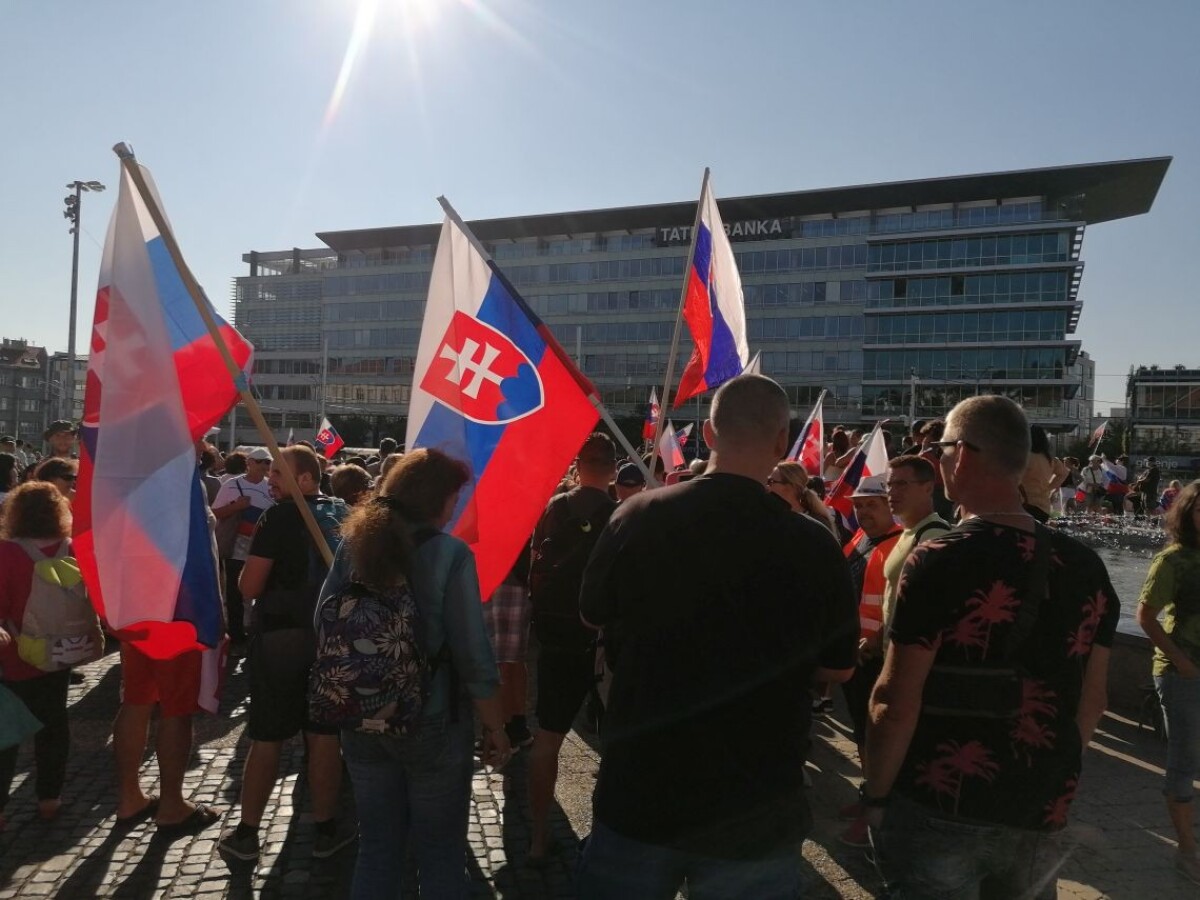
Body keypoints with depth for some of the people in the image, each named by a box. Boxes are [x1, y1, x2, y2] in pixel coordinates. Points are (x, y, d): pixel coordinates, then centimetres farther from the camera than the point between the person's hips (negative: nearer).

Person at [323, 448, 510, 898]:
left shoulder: (352, 543, -3)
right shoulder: (449, 553, -17)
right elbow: (474, 657, -17)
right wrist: (496, 728, -6)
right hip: (433, 724, -4)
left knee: (377, 844, 20)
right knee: (440, 851, 13)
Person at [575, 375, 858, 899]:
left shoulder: (637, 518, -13)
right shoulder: (812, 546, -16)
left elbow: (594, 616, 6)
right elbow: (838, 669, 0)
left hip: (638, 797, 1)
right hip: (756, 815, 0)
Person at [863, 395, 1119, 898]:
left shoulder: (939, 562, -21)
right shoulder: (1086, 567, -2)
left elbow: (896, 703, -19)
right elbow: (1092, 700, 7)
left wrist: (875, 795, -5)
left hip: (937, 814, -6)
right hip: (1040, 818, 6)